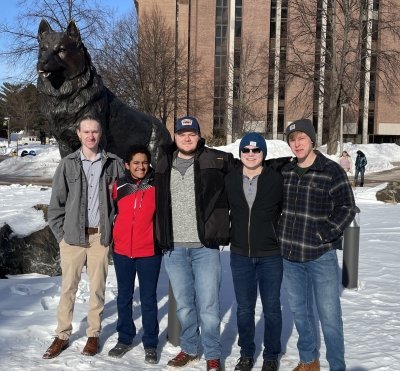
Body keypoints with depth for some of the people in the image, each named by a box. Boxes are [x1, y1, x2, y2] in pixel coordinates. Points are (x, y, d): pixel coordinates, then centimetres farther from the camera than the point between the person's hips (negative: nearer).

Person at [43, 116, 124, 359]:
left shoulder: (114, 163, 2)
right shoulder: (68, 164, 2)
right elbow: (57, 201, 4)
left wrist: (115, 225, 0)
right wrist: (60, 232, -1)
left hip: (101, 235, 0)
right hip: (72, 235, 0)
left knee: (98, 287, 9)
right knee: (68, 286, 7)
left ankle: (94, 334, 23)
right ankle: (63, 335, 20)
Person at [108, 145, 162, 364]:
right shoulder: (118, 186, 1)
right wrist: (112, 238, 11)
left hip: (149, 251, -3)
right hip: (121, 250, 3)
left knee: (148, 298, 6)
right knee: (124, 296, 15)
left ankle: (150, 344, 19)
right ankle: (124, 338, 31)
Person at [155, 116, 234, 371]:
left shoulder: (215, 160, -3)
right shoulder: (164, 165, 8)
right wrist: (160, 239, 14)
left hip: (205, 247, -3)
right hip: (173, 248, 3)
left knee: (208, 305, 4)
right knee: (183, 304, 16)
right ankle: (189, 349, 34)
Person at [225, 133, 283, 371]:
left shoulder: (277, 179, -9)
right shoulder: (230, 180, -1)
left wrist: (283, 240, 2)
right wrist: (227, 237, 12)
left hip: (271, 255, -2)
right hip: (240, 255, 2)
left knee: (271, 308, 10)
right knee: (244, 308, 13)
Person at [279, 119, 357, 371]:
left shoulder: (332, 171, -7)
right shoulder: (285, 171, 7)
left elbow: (347, 208, -7)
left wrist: (324, 233, -15)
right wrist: (280, 233, 9)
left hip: (321, 255, -5)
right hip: (290, 255, 5)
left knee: (329, 315, -2)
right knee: (299, 310, 16)